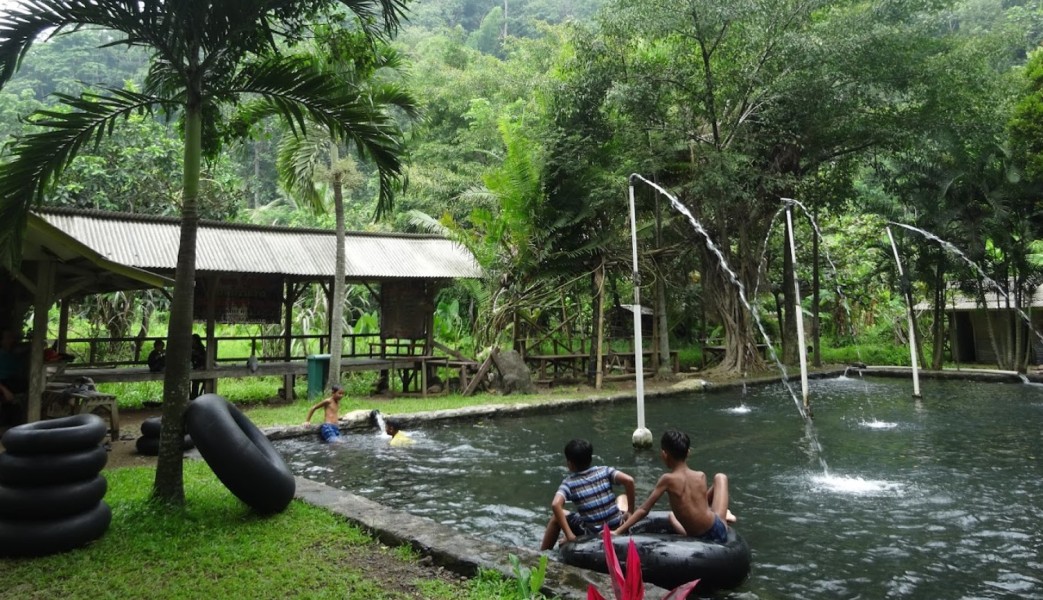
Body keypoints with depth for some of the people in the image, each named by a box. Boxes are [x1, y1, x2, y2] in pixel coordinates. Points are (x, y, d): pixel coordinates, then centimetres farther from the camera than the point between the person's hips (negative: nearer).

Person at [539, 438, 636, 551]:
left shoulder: (569, 482, -6)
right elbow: (629, 480, -14)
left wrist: (569, 535, -18)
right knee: (623, 498, 31)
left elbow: (555, 504, -22)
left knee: (557, 517, 20)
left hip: (592, 535, -2)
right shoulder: (604, 471, -1)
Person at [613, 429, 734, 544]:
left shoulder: (667, 479, -11)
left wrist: (617, 532, -7)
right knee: (720, 477, 20)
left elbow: (644, 510, -10)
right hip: (718, 532, 1)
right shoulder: (701, 476, -4)